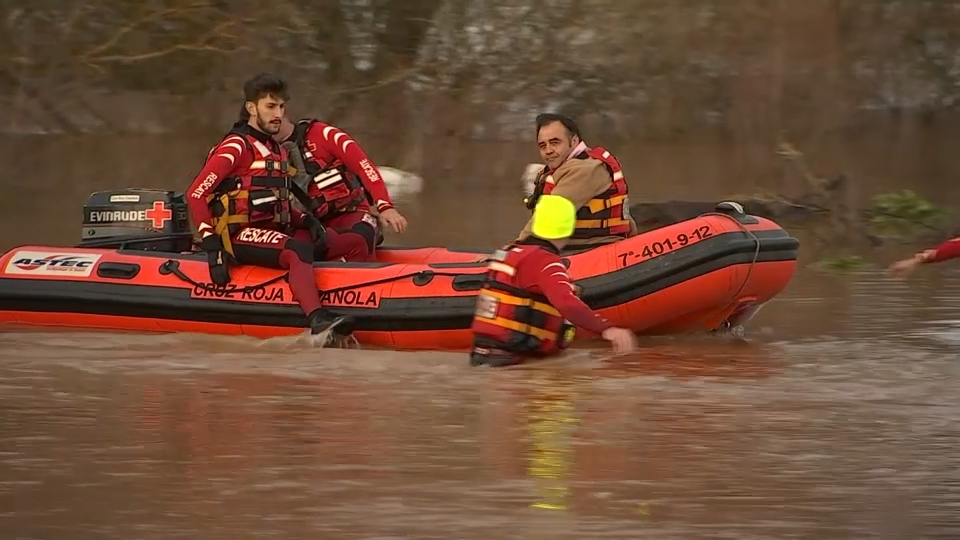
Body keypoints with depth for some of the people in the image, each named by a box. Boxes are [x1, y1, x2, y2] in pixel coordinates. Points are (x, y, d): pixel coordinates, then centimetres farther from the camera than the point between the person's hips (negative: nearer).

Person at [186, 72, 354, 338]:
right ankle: (318, 321, -52)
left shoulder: (277, 151, 23)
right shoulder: (236, 147, -5)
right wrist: (211, 245, -17)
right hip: (241, 235, -9)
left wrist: (306, 221, 7)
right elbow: (196, 194, -11)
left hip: (272, 232, 9)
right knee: (299, 251, -36)